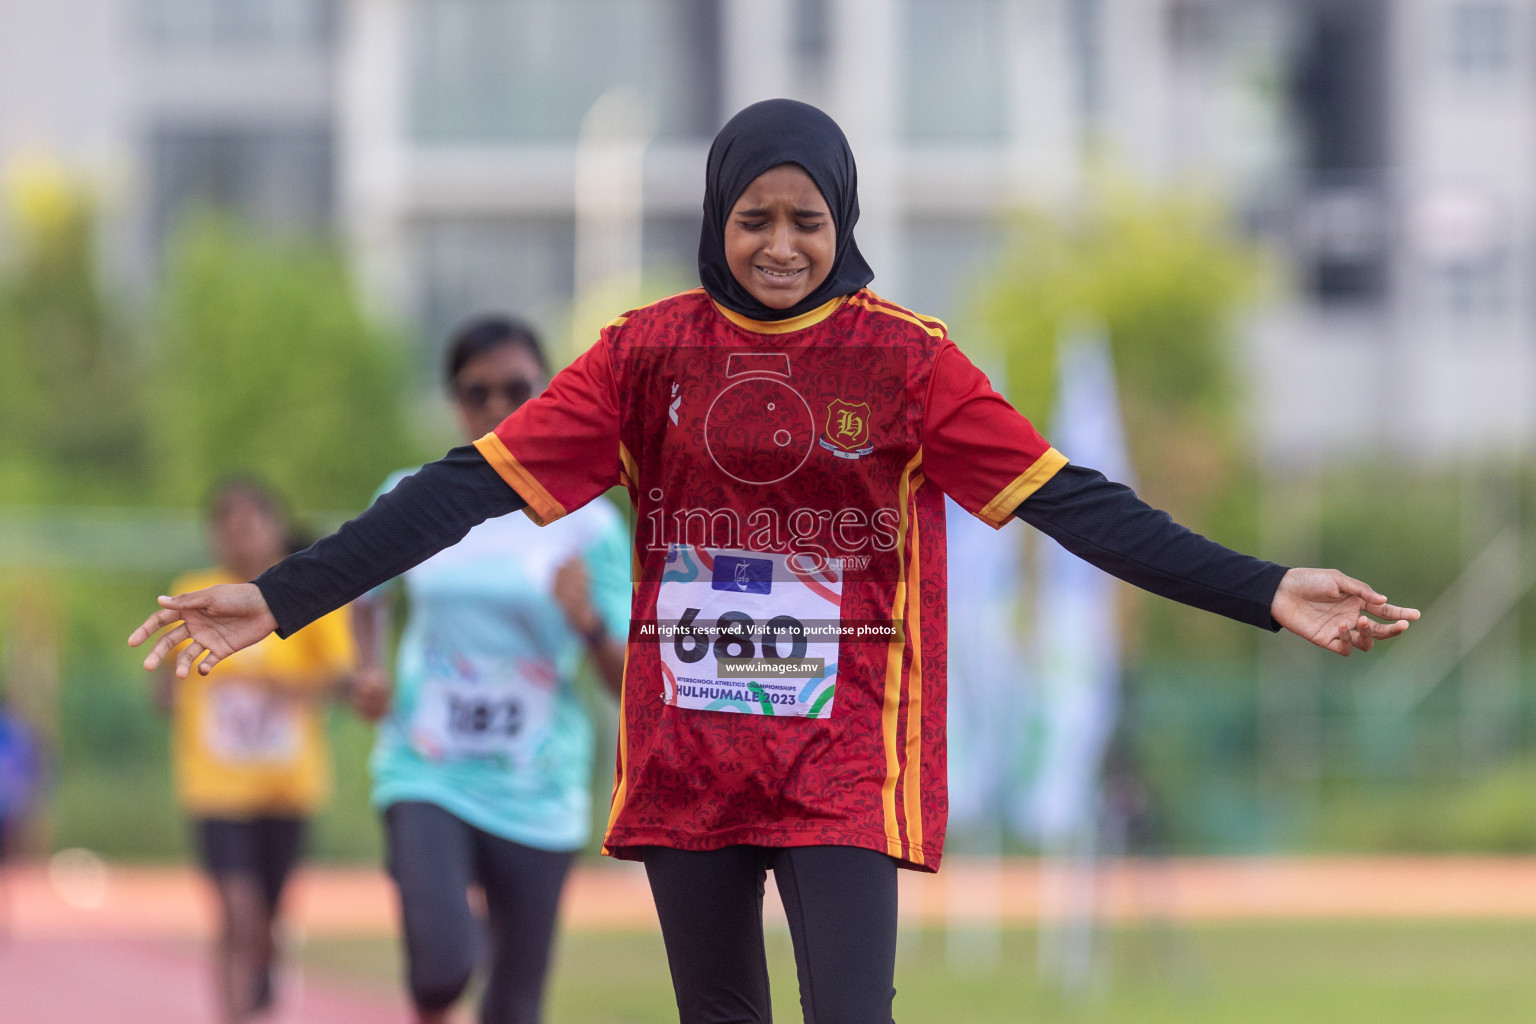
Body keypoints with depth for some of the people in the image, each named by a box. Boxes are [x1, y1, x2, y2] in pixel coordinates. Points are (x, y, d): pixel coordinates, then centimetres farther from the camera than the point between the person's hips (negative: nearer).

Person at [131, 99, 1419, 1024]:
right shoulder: (648, 353, 1)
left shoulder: (905, 360, -3)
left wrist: (1261, 592, -19)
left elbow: (1071, 503, -8)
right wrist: (282, 597, -10)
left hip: (844, 760, -2)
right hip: (687, 757, 3)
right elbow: (478, 485, -3)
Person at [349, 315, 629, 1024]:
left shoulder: (587, 525, -1)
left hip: (538, 798, 1)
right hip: (427, 776, -1)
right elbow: (369, 593, 23)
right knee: (442, 963, -23)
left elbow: (628, 685, -2)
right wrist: (368, 666, 4)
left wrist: (588, 624, -21)